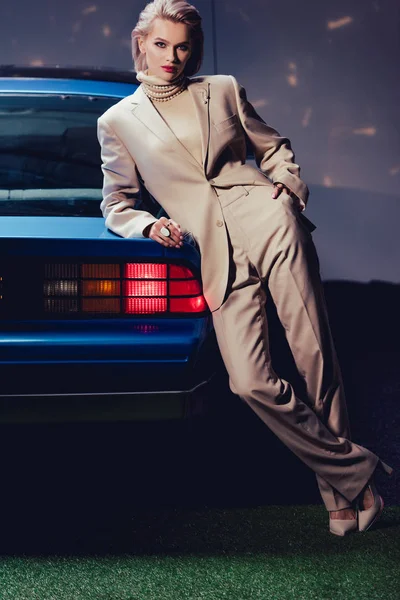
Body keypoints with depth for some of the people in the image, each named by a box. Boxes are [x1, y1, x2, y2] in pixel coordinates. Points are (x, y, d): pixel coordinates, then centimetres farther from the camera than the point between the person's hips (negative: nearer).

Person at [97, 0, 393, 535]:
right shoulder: (117, 122, 15)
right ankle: (354, 471, 1)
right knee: (251, 383, -15)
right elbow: (116, 208, 17)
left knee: (317, 357, -6)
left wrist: (290, 186, 4)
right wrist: (150, 226, -3)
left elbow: (274, 148, 23)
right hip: (220, 259, 0)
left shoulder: (223, 90, 16)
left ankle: (341, 490, 11)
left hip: (269, 225, 0)